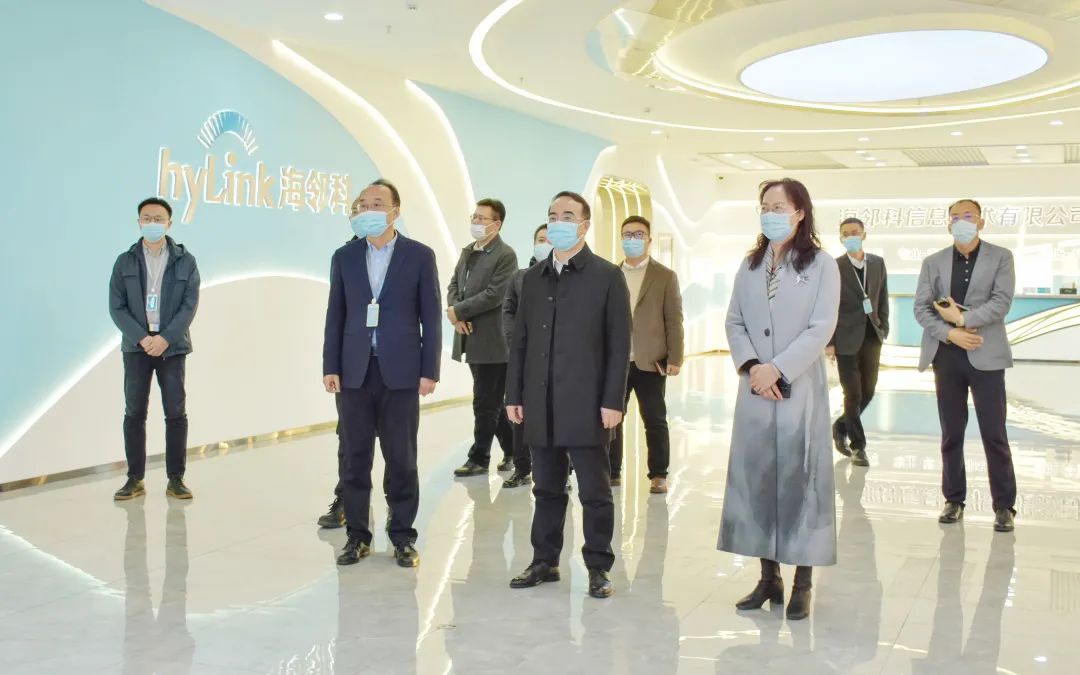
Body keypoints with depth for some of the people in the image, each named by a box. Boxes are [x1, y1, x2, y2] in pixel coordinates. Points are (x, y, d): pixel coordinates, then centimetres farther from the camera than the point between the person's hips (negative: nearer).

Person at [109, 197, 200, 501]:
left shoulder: (185, 261, 4)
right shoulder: (125, 262, 6)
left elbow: (190, 305, -3)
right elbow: (116, 307, 1)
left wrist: (165, 338, -15)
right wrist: (142, 338, -13)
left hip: (172, 346, -1)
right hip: (136, 346, 1)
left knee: (176, 412, -1)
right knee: (134, 412, 3)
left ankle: (176, 479, 5)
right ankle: (135, 479, 10)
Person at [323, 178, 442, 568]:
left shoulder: (420, 256, 1)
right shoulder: (345, 256, 8)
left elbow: (430, 317, 0)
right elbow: (336, 315, 8)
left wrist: (430, 371, -5)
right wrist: (330, 367, 1)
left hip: (400, 371, -2)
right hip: (355, 371, 2)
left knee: (401, 457, 4)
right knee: (355, 457, 6)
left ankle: (402, 537, 15)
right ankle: (357, 535, 17)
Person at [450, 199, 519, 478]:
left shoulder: (505, 255, -11)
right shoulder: (468, 251, 14)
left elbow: (493, 295, -19)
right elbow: (454, 285, 13)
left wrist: (457, 311, -13)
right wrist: (457, 314, -6)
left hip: (492, 340, -8)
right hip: (472, 338, 8)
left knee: (485, 402, -1)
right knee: (493, 400, 16)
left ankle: (479, 458, 8)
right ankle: (513, 448, 28)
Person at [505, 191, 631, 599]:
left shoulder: (607, 277, -1)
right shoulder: (533, 278, 13)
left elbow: (619, 344, -5)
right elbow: (521, 341, 13)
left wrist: (613, 401, -11)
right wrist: (514, 395, 8)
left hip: (587, 405, -4)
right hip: (541, 406, 4)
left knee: (595, 492, 3)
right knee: (547, 489, 12)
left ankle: (598, 567, 14)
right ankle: (545, 561, 23)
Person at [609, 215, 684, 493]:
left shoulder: (665, 277, 4)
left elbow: (674, 321, -1)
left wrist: (675, 358, -8)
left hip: (651, 362, -3)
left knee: (655, 421, 2)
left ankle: (658, 475, 12)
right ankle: (611, 472, 18)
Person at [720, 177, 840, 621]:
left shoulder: (821, 265, -2)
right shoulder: (751, 264, 11)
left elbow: (821, 329, -9)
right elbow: (734, 322, 8)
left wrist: (777, 370, -16)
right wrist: (751, 366, -9)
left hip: (800, 390, -4)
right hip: (755, 390, 4)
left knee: (800, 481, 0)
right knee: (756, 479, 6)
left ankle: (802, 583, 9)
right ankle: (769, 576, 17)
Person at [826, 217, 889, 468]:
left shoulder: (878, 263, 7)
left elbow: (883, 299, 12)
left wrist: (883, 331, 6)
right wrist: (829, 342, -9)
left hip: (872, 336, 4)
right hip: (847, 338, -4)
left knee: (868, 391, 10)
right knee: (853, 394, -1)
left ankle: (840, 428, 31)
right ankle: (858, 446, 11)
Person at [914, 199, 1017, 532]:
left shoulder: (1000, 257, 4)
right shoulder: (933, 262, 9)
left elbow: (1001, 304, -7)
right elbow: (921, 308, 1)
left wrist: (962, 318, -11)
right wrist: (950, 333, -12)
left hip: (985, 355, -2)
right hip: (946, 355, 2)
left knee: (994, 434, -1)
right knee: (951, 433, 8)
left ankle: (1004, 505, 7)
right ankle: (954, 500, 17)